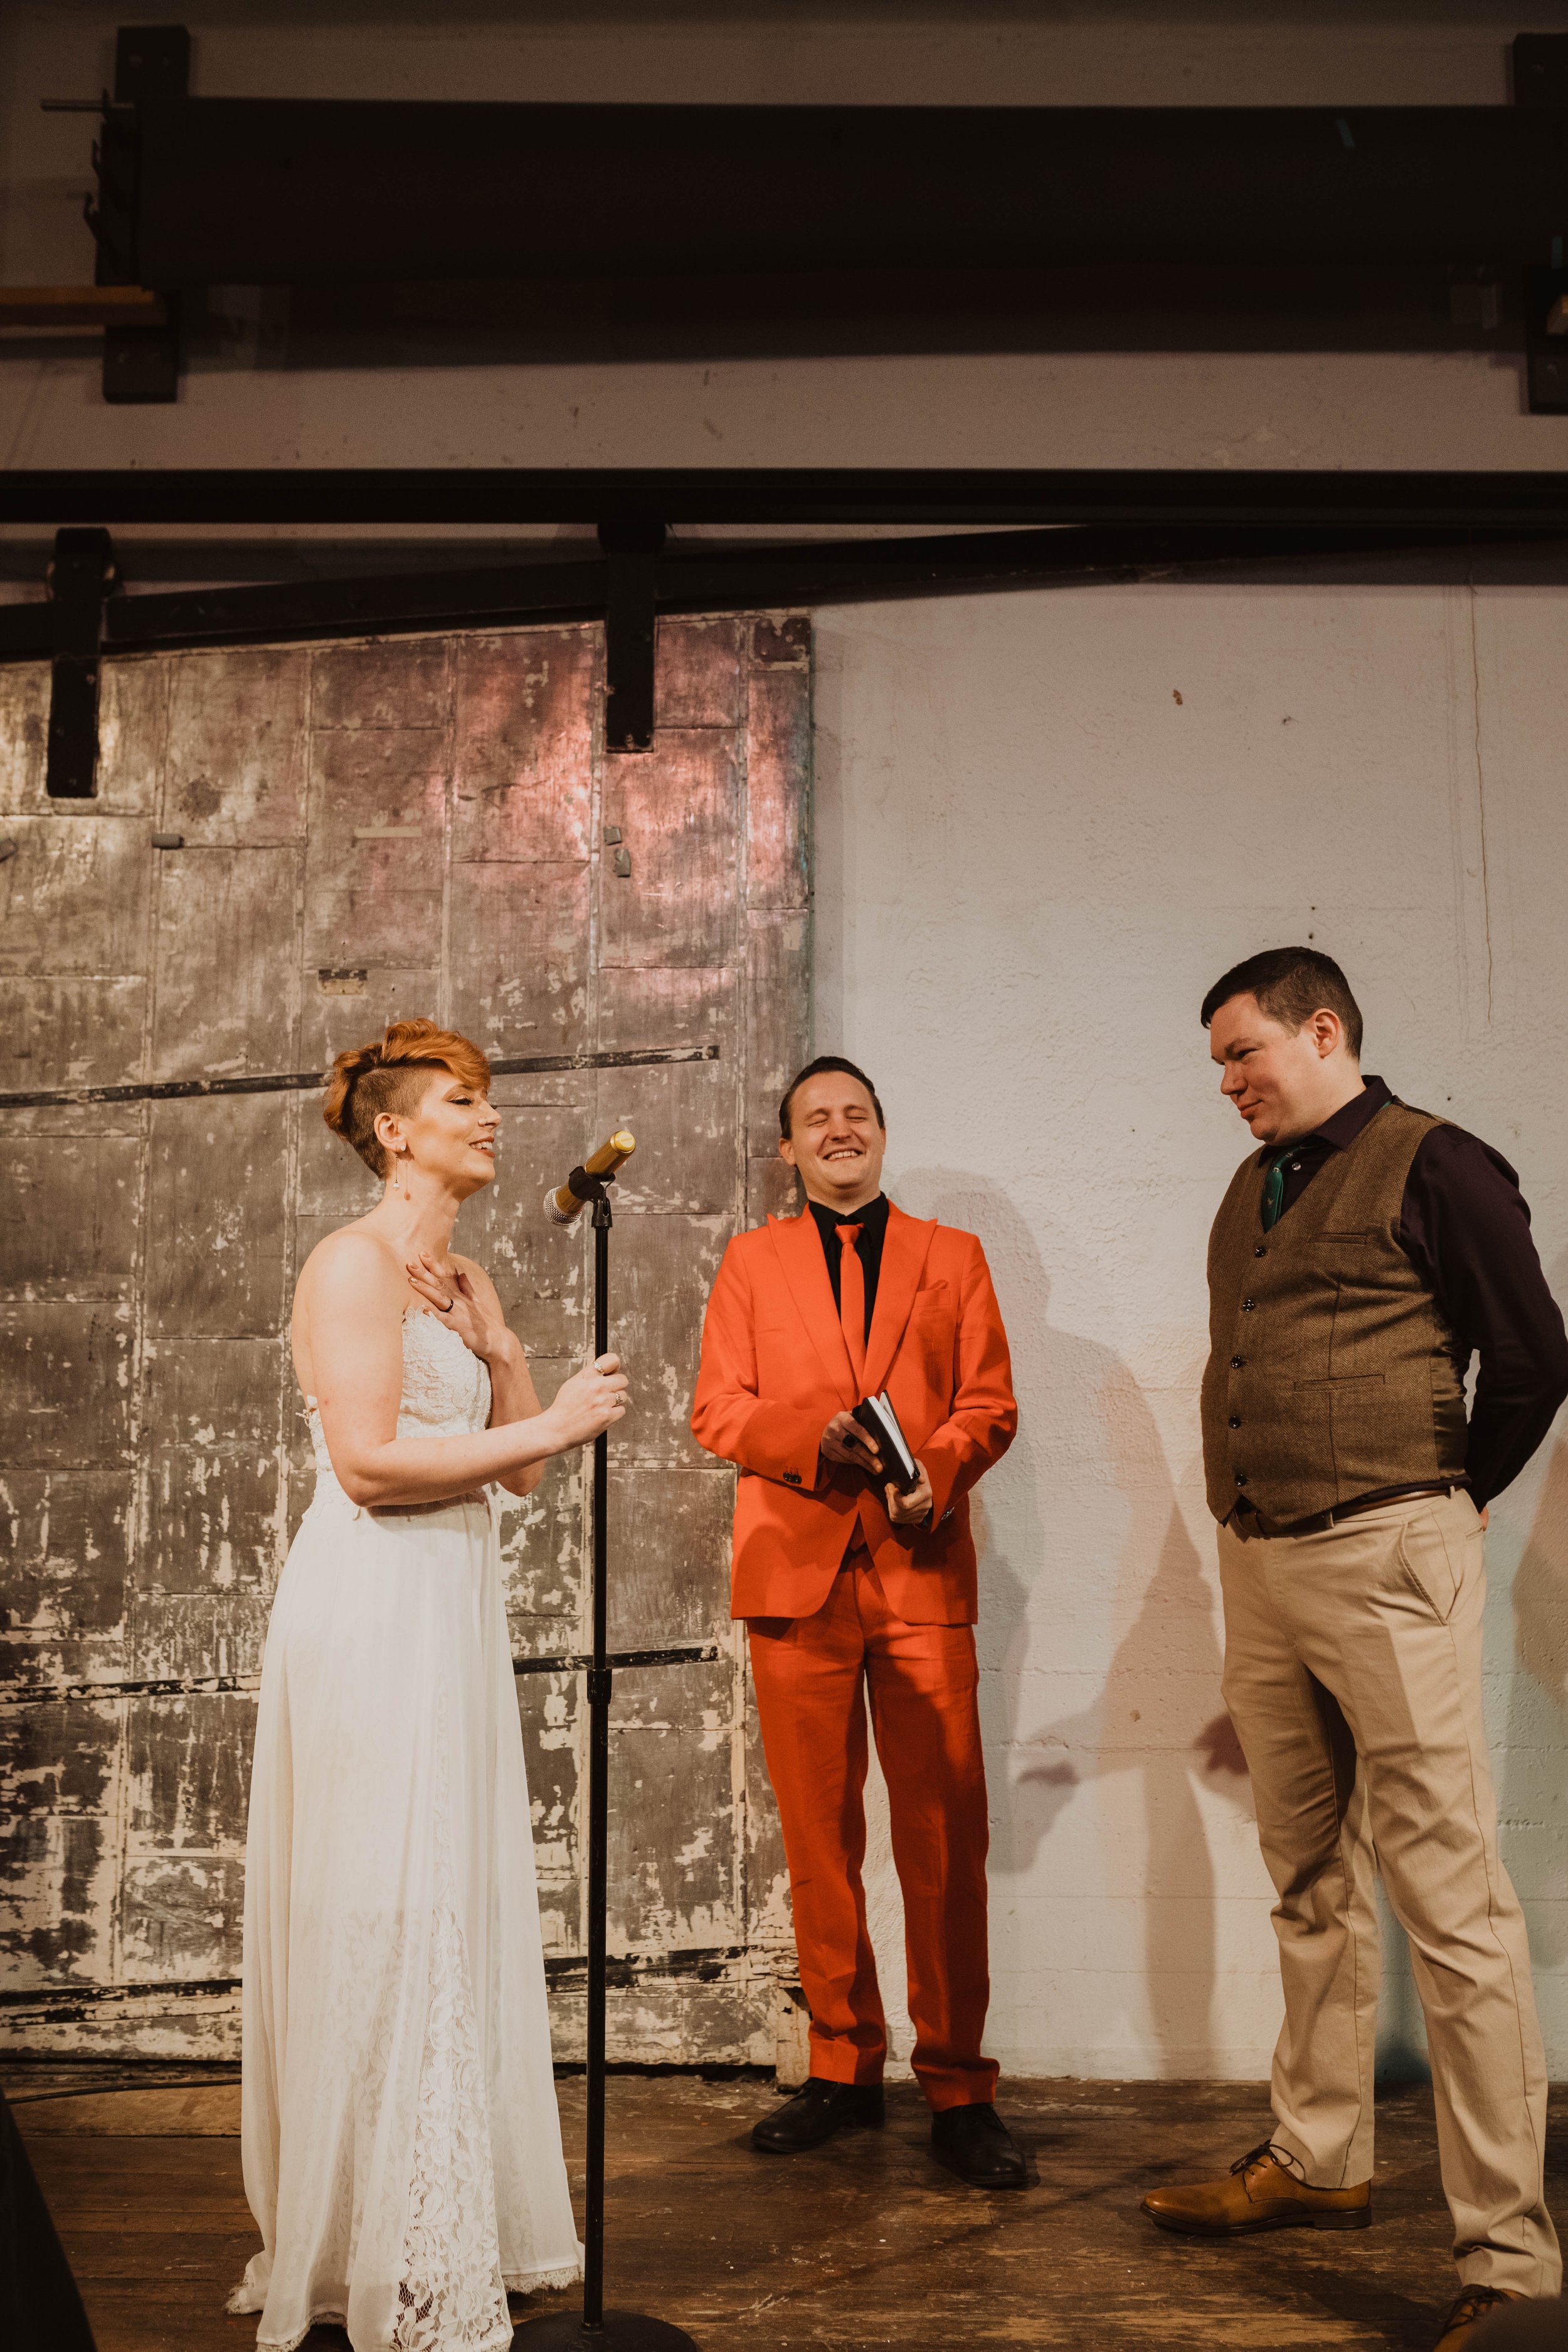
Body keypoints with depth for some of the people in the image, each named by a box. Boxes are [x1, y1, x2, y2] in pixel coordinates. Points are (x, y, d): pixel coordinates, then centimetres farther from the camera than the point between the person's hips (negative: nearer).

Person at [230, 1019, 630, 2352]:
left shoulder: (463, 1279, 16)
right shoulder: (356, 1263, -10)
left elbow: (519, 1465, 12)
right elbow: (369, 1461, -20)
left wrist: (493, 1340, -1)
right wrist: (553, 1422, -16)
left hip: (457, 1601, 9)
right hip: (374, 1604, -9)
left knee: (461, 1905, 13)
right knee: (387, 1916, -2)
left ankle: (460, 2226, 25)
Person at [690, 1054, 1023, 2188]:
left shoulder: (954, 1256, 15)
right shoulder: (753, 1259, 15)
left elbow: (991, 1404, 8)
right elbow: (717, 1411, 7)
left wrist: (936, 1473, -12)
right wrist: (811, 1437, -12)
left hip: (922, 1572, 0)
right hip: (797, 1570, 1)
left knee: (947, 1839, -3)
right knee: (818, 1837, 6)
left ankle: (958, 2087, 8)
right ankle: (844, 2070, 19)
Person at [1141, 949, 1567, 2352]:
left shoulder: (1432, 1166, -6)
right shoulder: (1253, 1191, 16)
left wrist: (1447, 1502, 4)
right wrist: (1248, 1515, 15)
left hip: (1383, 1562, -8)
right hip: (1259, 1564, 8)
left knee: (1450, 1898, -6)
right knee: (1312, 1884, 16)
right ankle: (1319, 2163, 29)